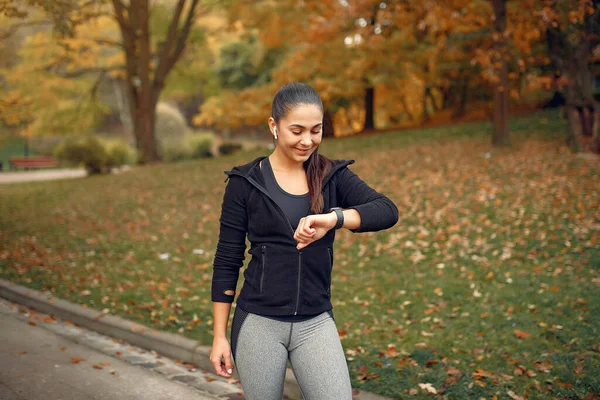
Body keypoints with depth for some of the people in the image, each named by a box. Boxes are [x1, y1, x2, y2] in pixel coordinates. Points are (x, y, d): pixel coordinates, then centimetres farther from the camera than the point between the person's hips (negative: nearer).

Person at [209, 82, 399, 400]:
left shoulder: (333, 176, 2)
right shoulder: (245, 182, -4)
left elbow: (387, 212, -14)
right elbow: (226, 262, -1)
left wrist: (333, 218, -32)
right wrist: (220, 336, -2)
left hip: (315, 323, 2)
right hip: (259, 323, -1)